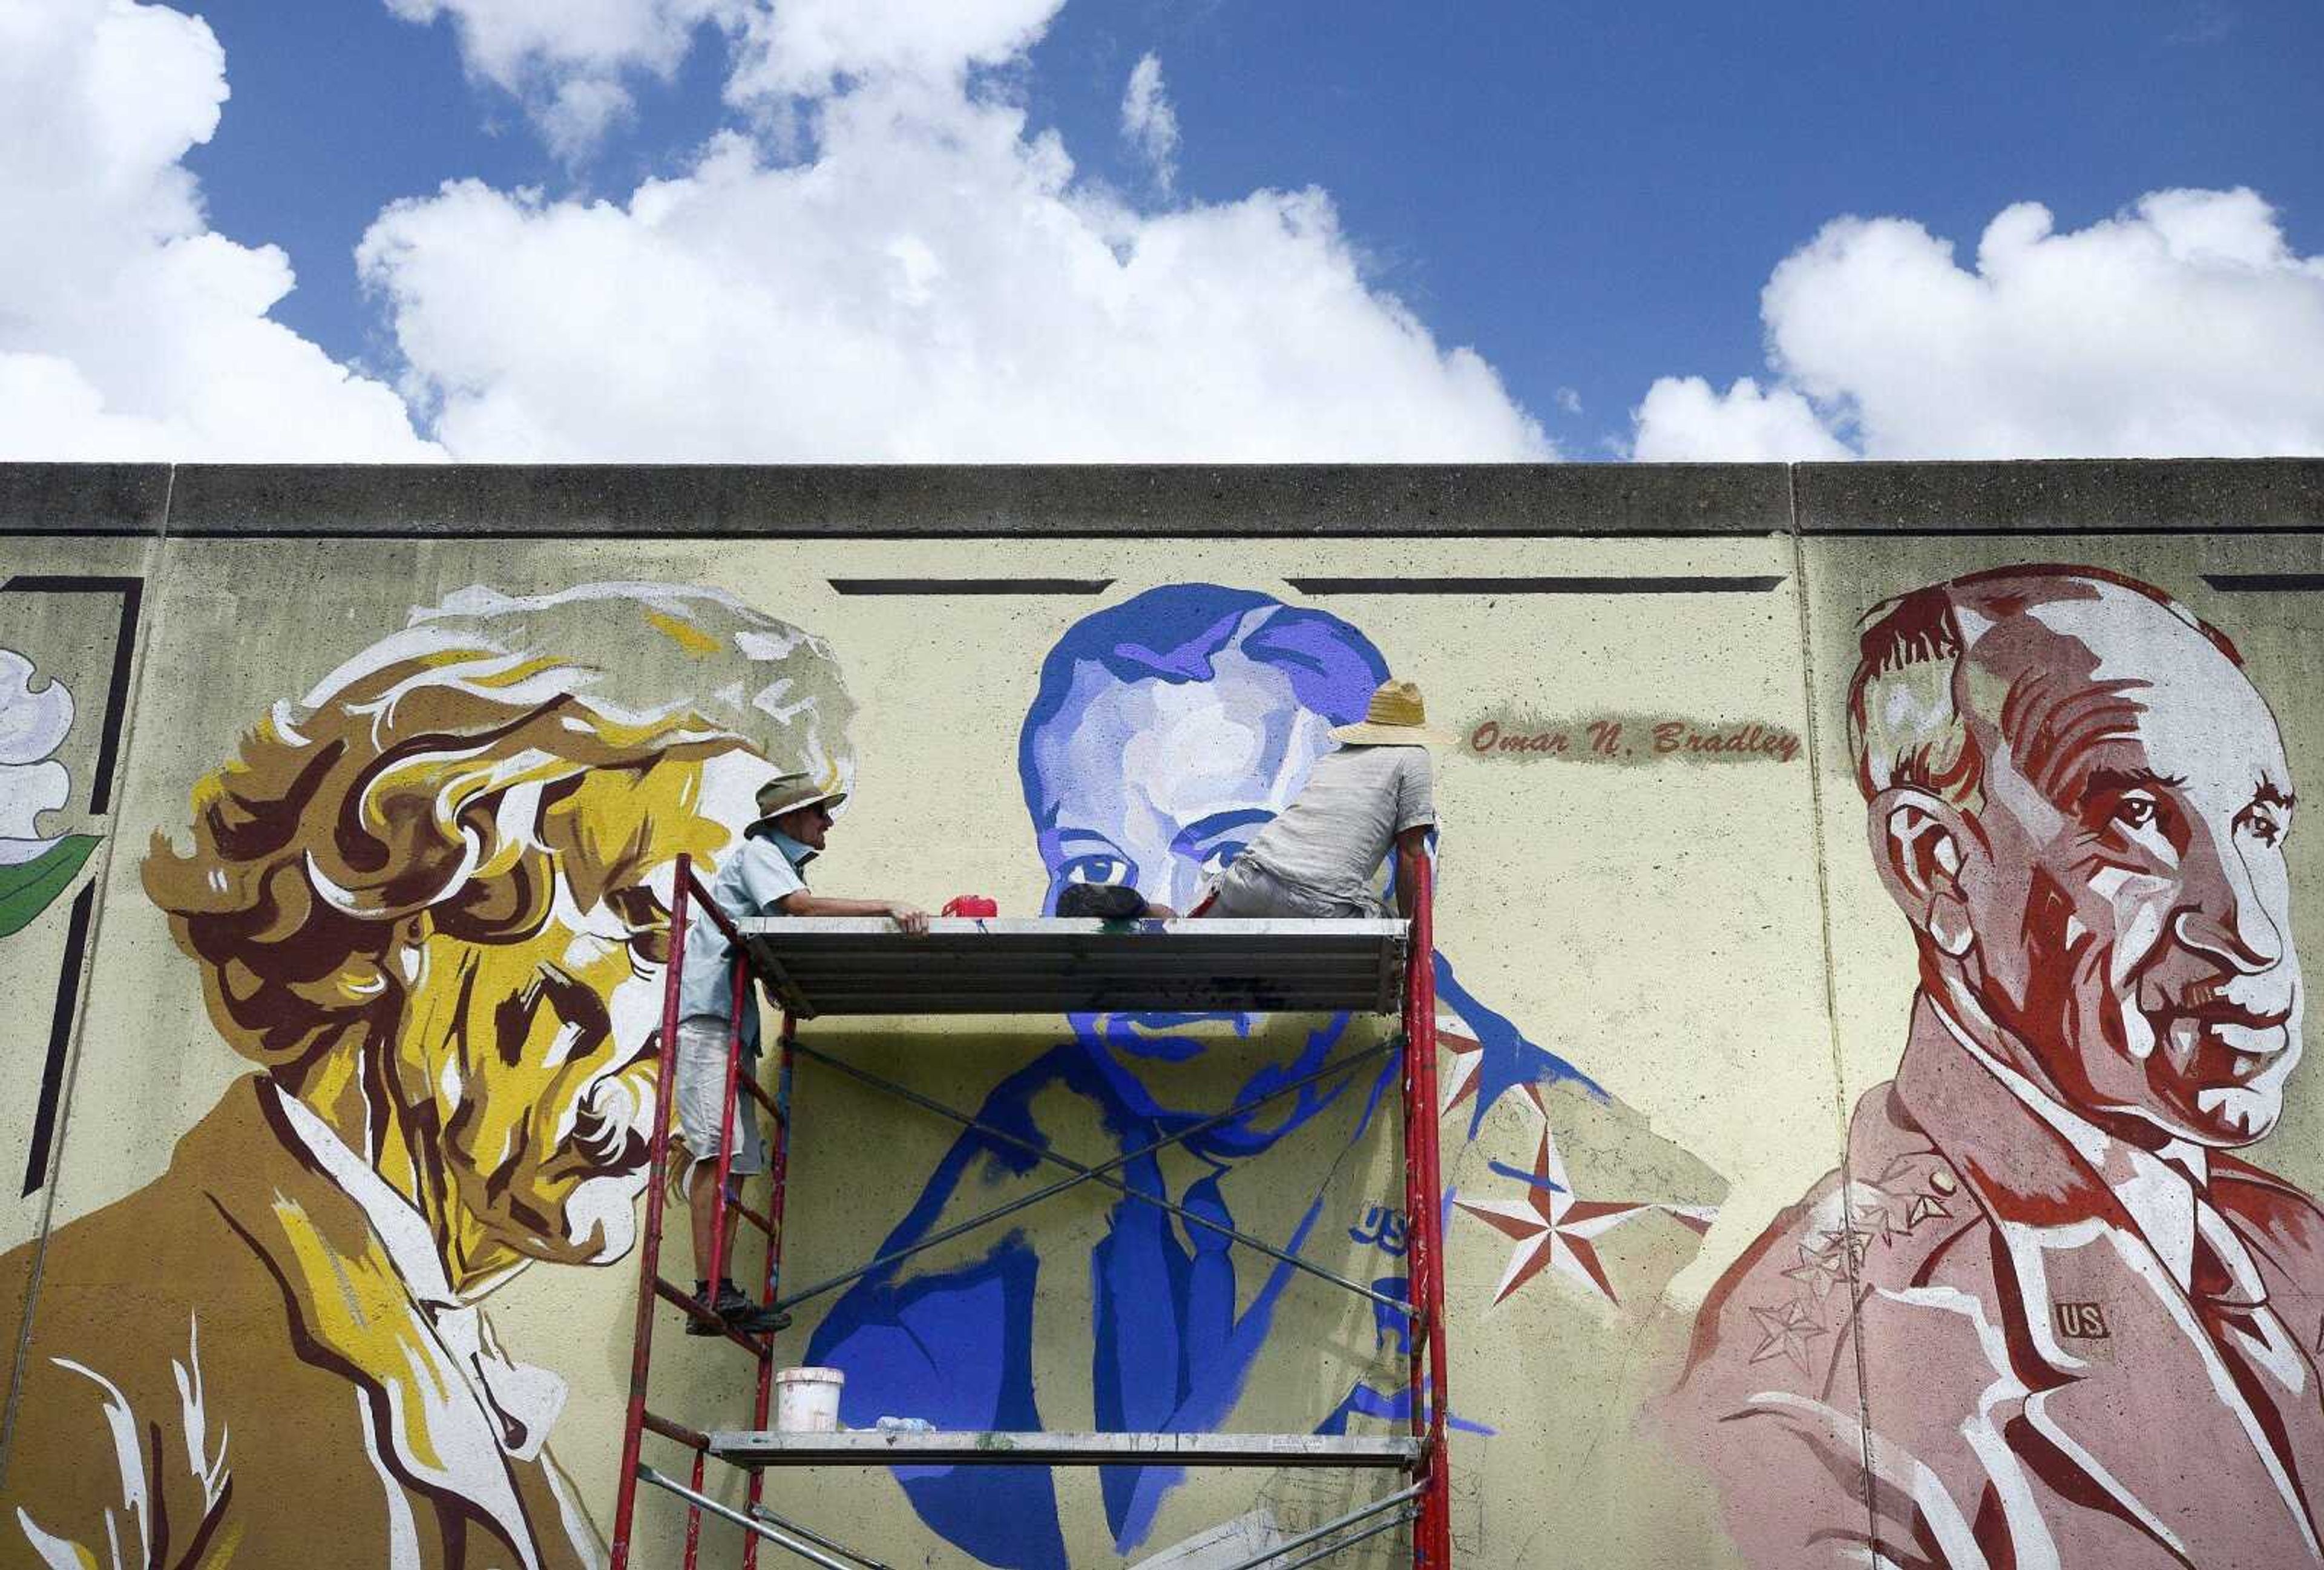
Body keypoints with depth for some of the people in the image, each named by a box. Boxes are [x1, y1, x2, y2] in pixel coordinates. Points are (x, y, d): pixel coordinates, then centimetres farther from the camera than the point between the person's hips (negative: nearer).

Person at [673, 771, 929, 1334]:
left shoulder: (784, 864, 28)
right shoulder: (758, 852, -1)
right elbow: (801, 906, -19)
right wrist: (886, 907, -24)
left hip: (734, 1020, 10)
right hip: (708, 1012, -10)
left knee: (738, 1158, 4)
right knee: (718, 1149, -17)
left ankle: (718, 1302, 3)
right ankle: (711, 1293, -21)